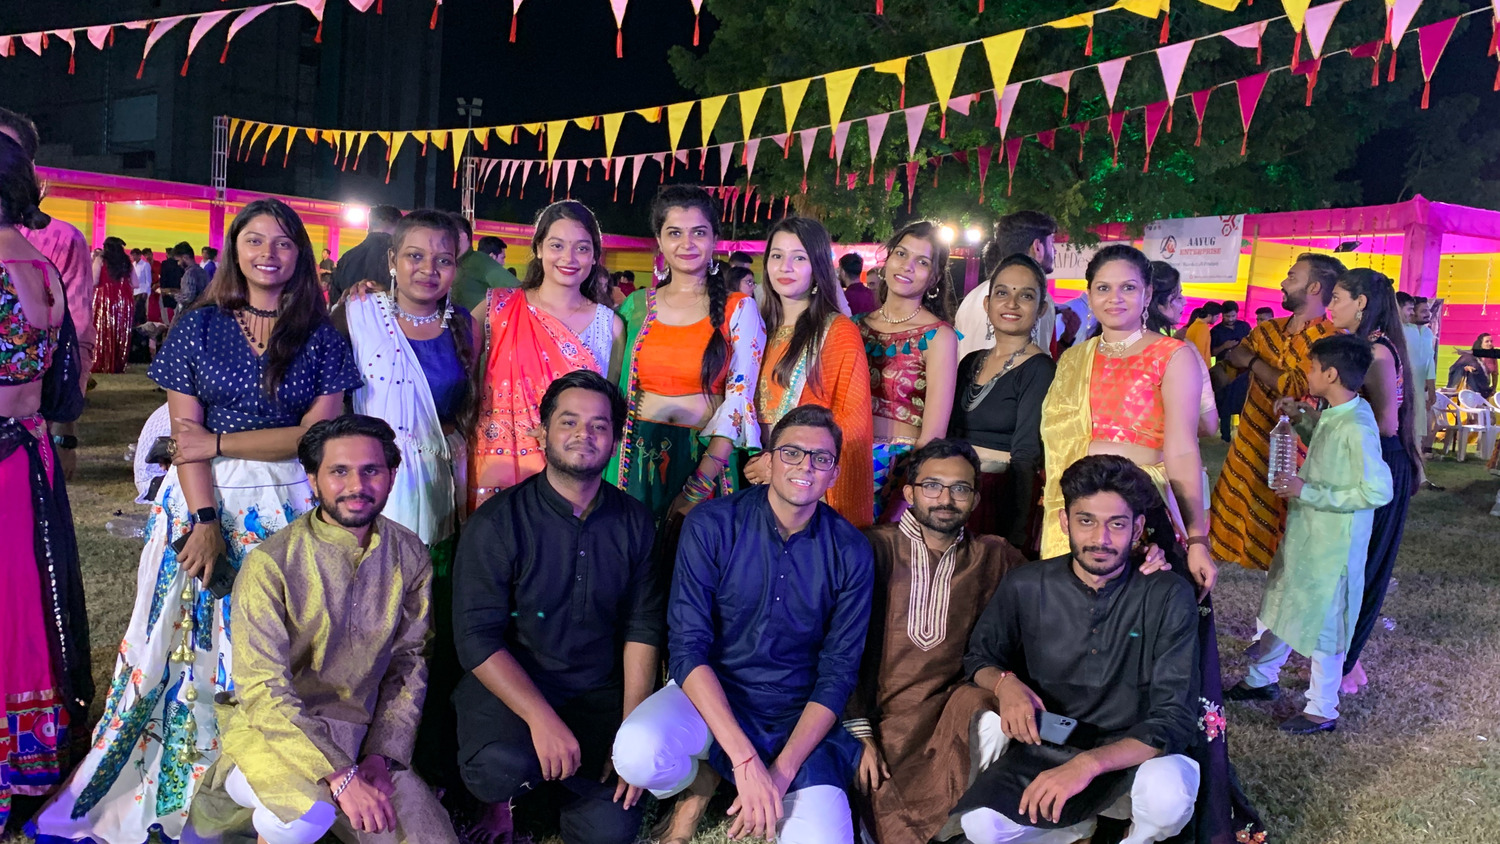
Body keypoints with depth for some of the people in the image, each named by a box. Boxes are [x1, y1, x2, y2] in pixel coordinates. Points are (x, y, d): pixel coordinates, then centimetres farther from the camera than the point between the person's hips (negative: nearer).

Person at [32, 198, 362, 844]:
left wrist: (220, 442, -10)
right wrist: (205, 519, -12)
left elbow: (316, 431, -6)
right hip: (203, 498, 1)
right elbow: (185, 432, -2)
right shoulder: (199, 326, 4)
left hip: (289, 504, -1)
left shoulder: (320, 336, 2)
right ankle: (180, 790, 20)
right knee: (194, 637, 6)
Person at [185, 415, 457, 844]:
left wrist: (381, 756, -8)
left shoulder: (409, 555, -2)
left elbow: (408, 663, 5)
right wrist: (341, 776, -24)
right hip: (272, 727, -4)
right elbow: (262, 689, -17)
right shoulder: (271, 563, -15)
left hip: (362, 734, 5)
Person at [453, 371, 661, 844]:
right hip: (508, 684, -3)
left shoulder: (634, 523, 2)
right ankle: (502, 791, 4)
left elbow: (643, 628, 1)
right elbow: (478, 640, -14)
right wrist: (542, 719, -26)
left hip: (599, 694, 3)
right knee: (504, 766, -34)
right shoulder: (496, 523, -10)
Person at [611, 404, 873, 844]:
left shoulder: (851, 553, -5)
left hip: (798, 714, 2)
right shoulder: (711, 525, -11)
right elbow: (687, 647, -15)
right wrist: (745, 760, -25)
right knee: (637, 753, -33)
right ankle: (703, 778, 4)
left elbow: (838, 672, -4)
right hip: (709, 693, -1)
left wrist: (781, 772, -17)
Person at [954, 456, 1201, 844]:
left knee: (1168, 794, -36)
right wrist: (1005, 683, -15)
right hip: (1046, 747, 2)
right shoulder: (1025, 587, -5)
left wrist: (1089, 764, -31)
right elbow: (978, 658, 11)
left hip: (1131, 755, -1)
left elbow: (1174, 718, -16)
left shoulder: (1169, 597, -12)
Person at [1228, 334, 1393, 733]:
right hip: (1304, 535, 9)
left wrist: (1308, 491, -25)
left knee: (1322, 623, 6)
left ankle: (1322, 711, 24)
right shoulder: (1333, 415, 4)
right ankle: (1261, 679, 41)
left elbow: (1378, 491, -27)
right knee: (1281, 606, 22)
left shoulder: (1357, 427, -24)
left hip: (1332, 547, -9)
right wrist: (1301, 417, 11)